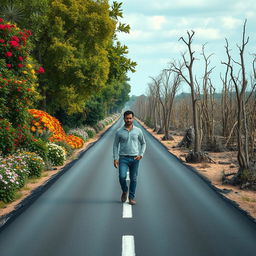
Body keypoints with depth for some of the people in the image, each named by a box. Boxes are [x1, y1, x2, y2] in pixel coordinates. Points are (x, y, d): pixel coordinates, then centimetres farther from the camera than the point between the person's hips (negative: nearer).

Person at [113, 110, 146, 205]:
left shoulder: (138, 131, 1)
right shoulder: (119, 132, -1)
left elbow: (143, 143, 12)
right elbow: (115, 145, 4)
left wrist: (141, 155, -1)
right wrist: (115, 159, -4)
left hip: (134, 158, 1)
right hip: (123, 158, -1)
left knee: (133, 179, 5)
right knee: (122, 177, -15)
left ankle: (131, 197, 18)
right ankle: (125, 191, 14)